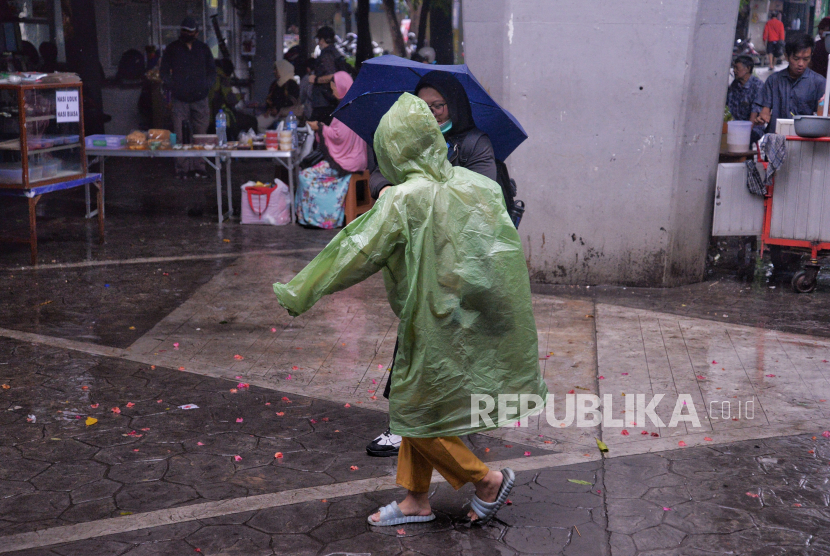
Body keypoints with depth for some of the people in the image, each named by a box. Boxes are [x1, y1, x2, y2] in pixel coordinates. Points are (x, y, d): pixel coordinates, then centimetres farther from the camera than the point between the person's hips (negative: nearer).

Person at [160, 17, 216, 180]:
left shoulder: (203, 48, 11)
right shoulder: (172, 49, 7)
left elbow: (212, 71, 17)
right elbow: (164, 72, 10)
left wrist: (205, 86, 1)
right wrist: (173, 87, -4)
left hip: (200, 99, 2)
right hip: (180, 99, -1)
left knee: (200, 134, 3)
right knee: (180, 137, -4)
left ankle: (198, 167, 11)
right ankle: (182, 169, 1)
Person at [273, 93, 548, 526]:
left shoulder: (403, 200, -16)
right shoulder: (477, 185, 3)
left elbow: (358, 254, -13)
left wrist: (300, 292, -3)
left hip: (438, 322, -8)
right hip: (478, 315, 8)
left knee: (416, 411, 8)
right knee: (416, 404, 18)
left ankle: (488, 479, 15)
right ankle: (416, 500, 27)